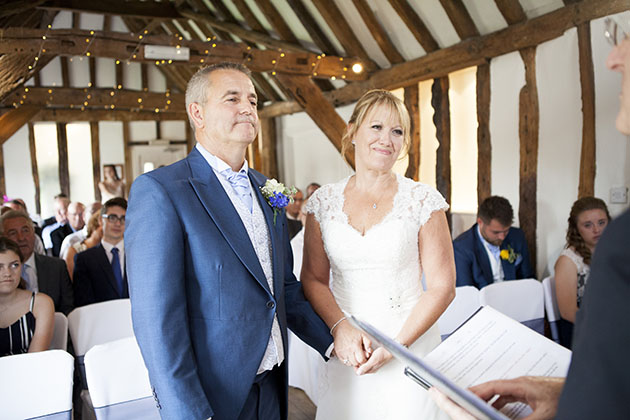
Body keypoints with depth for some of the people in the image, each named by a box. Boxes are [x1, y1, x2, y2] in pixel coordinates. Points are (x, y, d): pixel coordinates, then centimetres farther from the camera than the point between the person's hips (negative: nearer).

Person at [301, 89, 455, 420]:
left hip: (410, 346, -1)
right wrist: (341, 328, -13)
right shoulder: (324, 201, 1)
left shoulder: (423, 201, -6)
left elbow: (442, 286, -6)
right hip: (345, 351, 2)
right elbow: (313, 278, 2)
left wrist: (395, 345, -14)